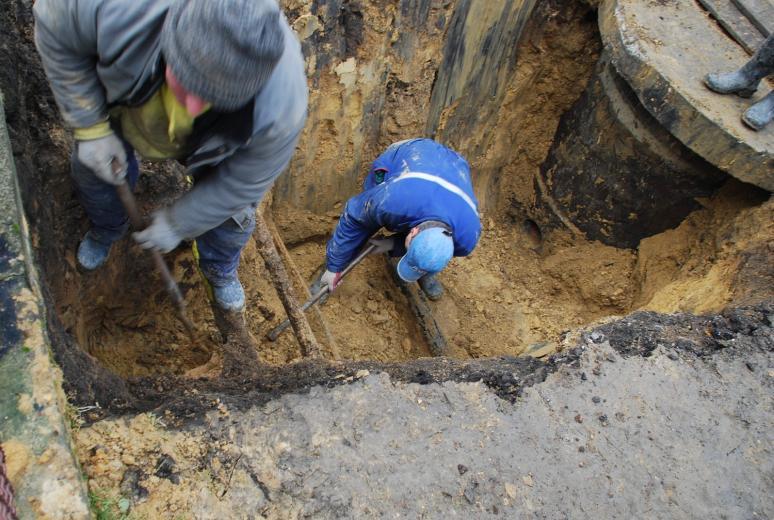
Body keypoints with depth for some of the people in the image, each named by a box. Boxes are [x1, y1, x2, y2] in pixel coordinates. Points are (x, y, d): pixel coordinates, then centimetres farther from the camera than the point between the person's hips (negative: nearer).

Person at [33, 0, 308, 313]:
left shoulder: (280, 109, -46)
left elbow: (242, 180, -26)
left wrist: (178, 225, -13)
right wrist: (90, 128, -24)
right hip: (125, 99, 1)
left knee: (232, 211, 6)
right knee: (93, 170, 15)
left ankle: (220, 271, 45)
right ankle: (105, 231, 55)